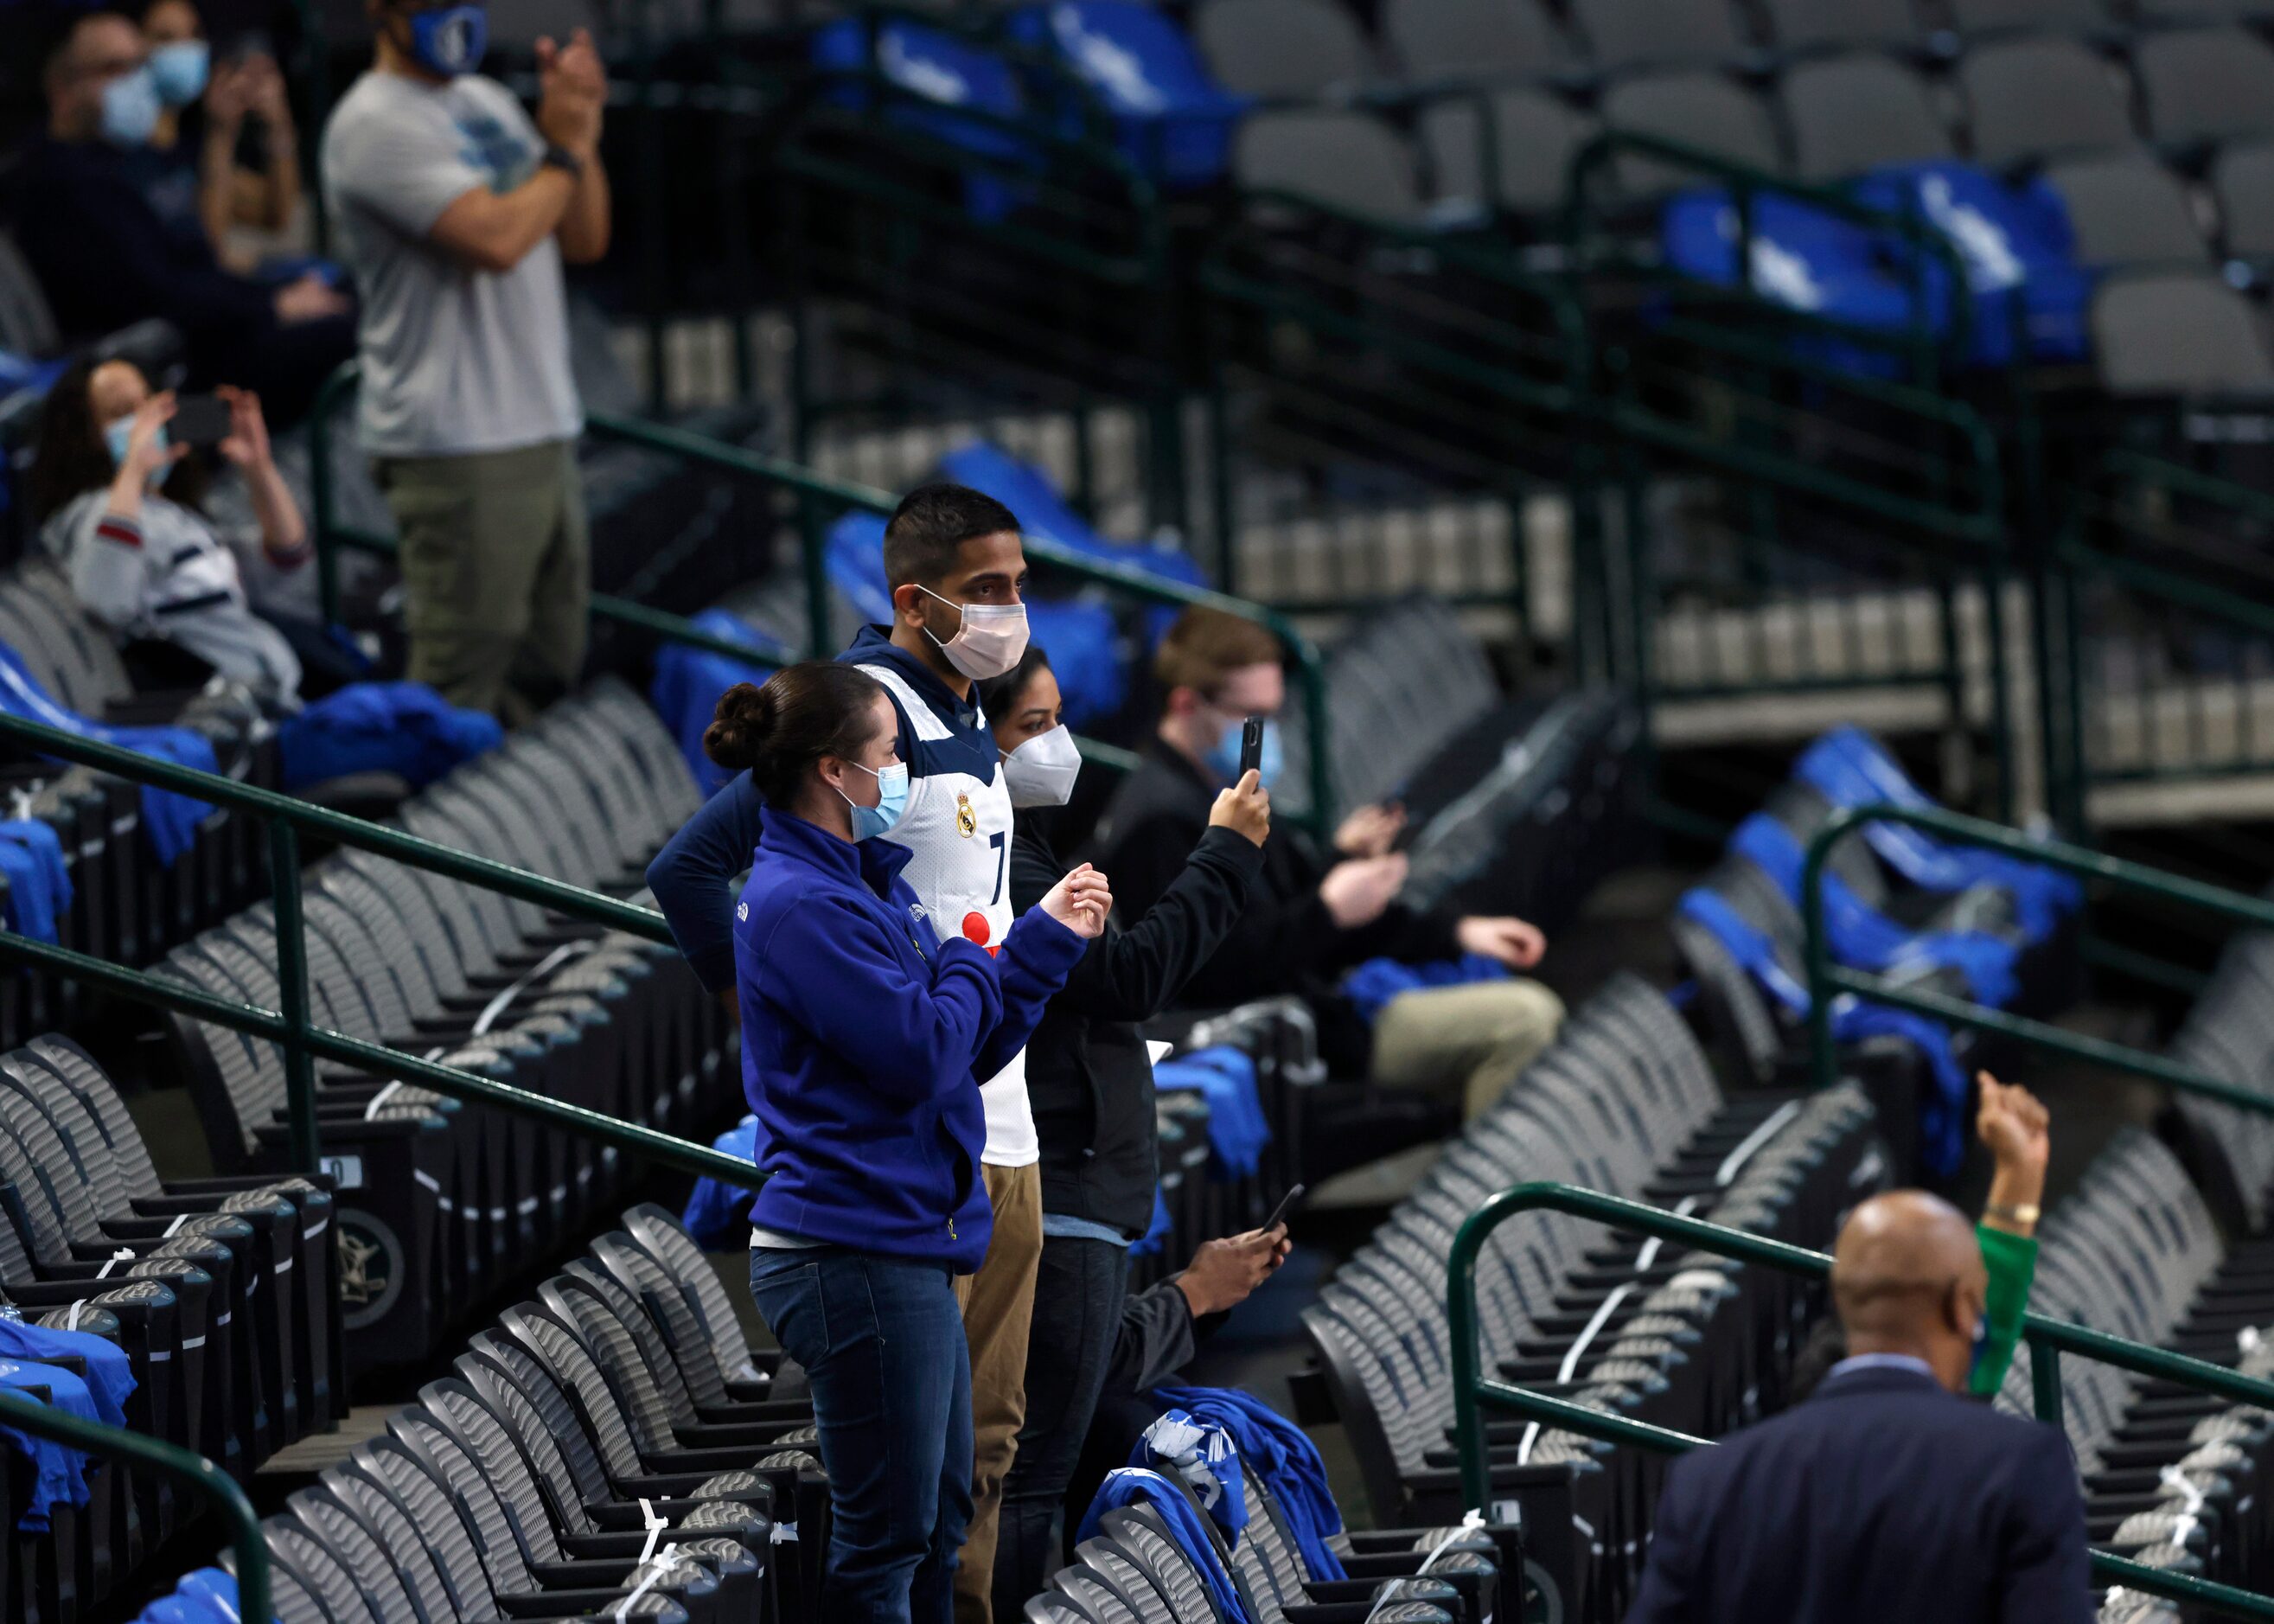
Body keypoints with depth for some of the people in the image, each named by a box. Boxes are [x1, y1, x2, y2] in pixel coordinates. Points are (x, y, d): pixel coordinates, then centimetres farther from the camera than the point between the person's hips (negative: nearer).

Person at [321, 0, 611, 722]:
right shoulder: (376, 123, -11)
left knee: (550, 676, 11)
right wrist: (564, 150, -6)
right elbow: (496, 239, -21)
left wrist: (580, 127, 1)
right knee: (458, 689, -10)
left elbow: (584, 241, 16)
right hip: (456, 445, -9)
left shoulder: (488, 101, 17)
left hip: (542, 429, 9)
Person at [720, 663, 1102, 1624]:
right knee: (887, 1541, -5)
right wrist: (971, 960, -3)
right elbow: (922, 1053, -21)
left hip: (904, 1248, 11)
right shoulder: (804, 906, -16)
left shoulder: (861, 886, 16)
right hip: (854, 1256, -11)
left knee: (938, 1522, 15)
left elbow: (975, 1049, 19)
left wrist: (1048, 934, 11)